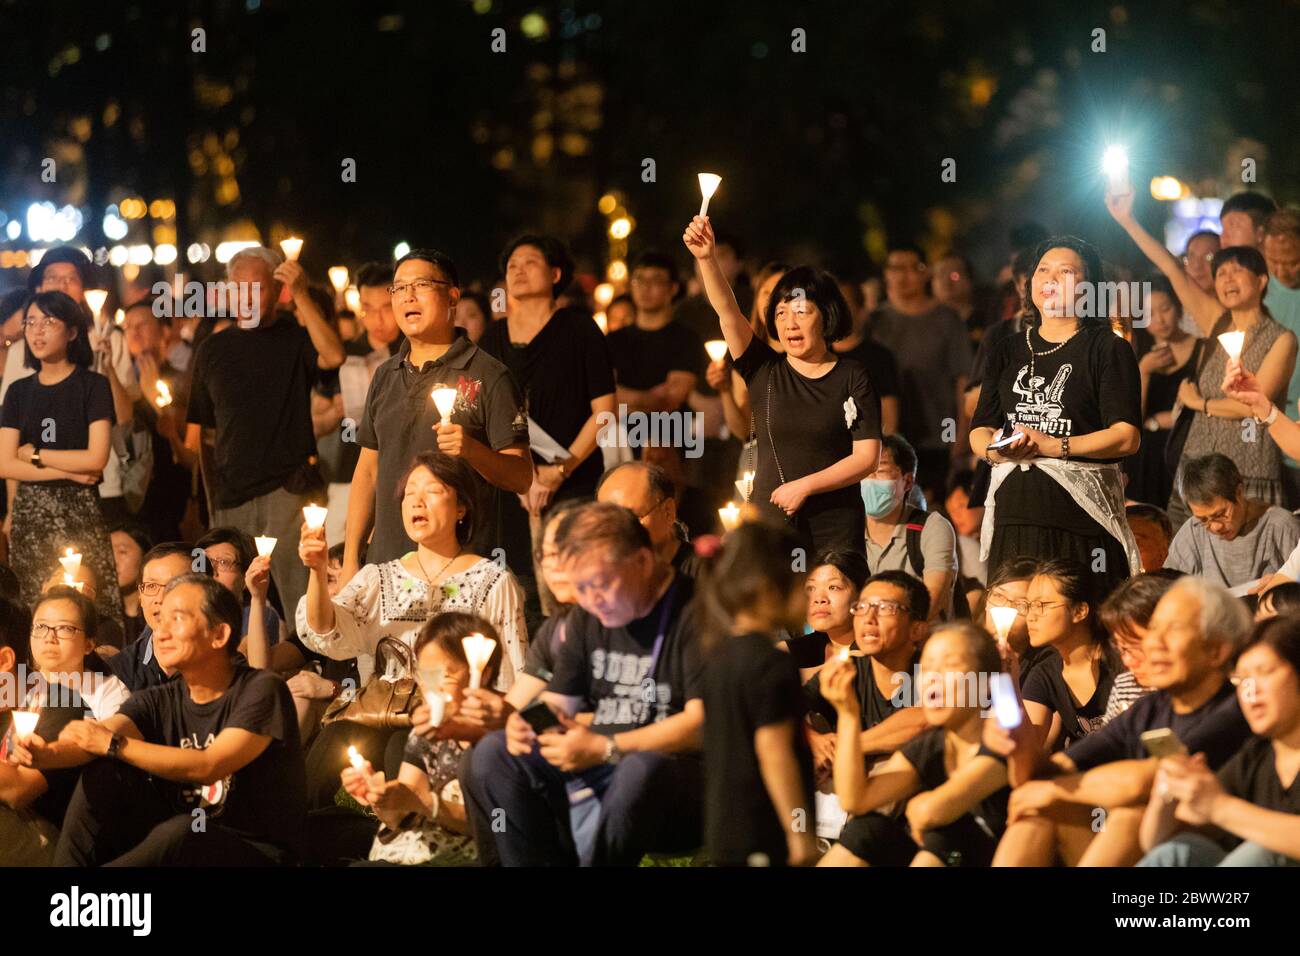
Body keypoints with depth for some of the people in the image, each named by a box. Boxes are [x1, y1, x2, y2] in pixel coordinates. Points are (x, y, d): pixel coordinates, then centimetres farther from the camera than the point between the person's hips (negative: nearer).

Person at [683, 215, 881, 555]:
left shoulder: (853, 379, 3)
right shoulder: (765, 371, 8)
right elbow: (727, 312, -4)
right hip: (769, 521, 1)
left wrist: (805, 486, -11)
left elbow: (866, 457, -2)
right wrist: (706, 258, -19)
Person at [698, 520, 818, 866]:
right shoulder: (771, 664, -17)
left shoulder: (719, 654, 11)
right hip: (763, 835, -9)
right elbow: (773, 751, -21)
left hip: (724, 827, 9)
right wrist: (800, 834, -17)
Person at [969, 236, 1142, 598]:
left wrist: (1054, 446, -15)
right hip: (1014, 516, 4)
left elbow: (1126, 437, -7)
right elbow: (979, 431, 16)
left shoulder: (1107, 349, 3)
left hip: (1082, 516, -4)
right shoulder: (1008, 354, 20)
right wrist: (995, 449, -7)